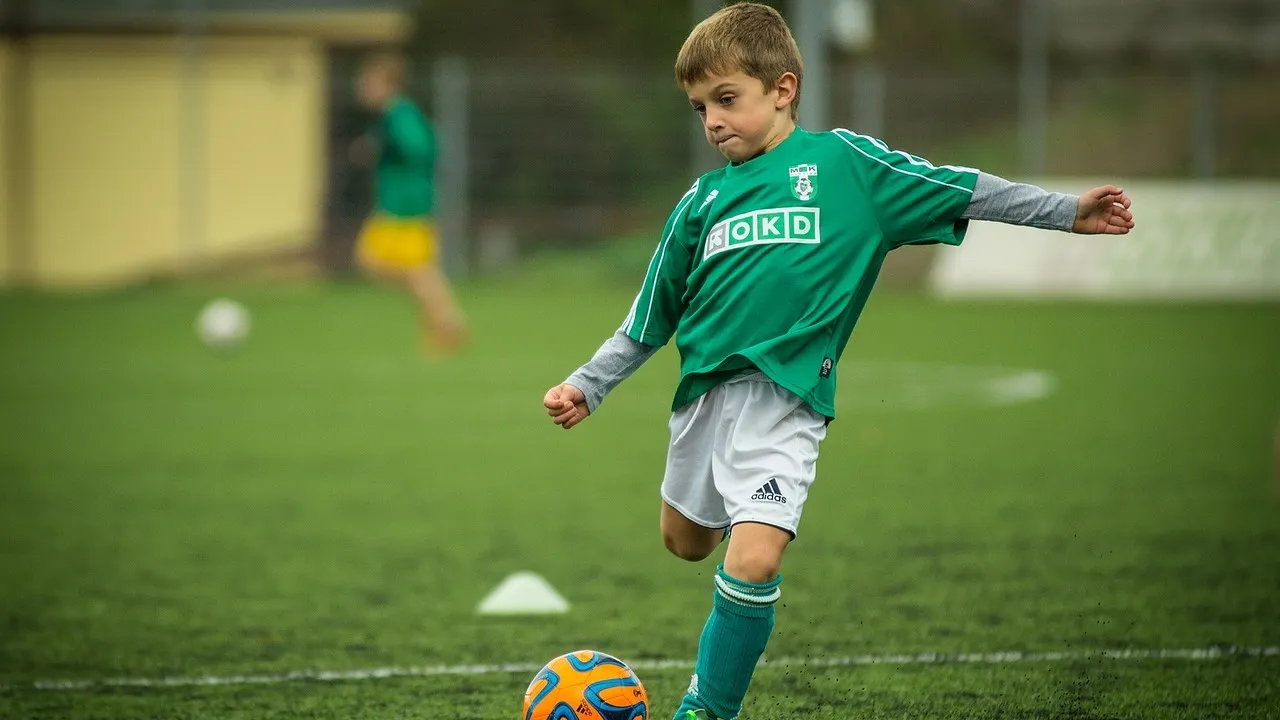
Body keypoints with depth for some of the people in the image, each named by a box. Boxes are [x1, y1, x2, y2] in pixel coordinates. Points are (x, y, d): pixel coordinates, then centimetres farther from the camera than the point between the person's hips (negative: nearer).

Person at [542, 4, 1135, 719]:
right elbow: (649, 320, 18)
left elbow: (959, 191, 5)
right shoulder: (703, 200, 12)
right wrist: (588, 386, 11)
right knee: (687, 541, 19)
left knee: (752, 561, -20)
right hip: (705, 388, 5)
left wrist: (1068, 211, 2)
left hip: (785, 398, -5)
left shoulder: (843, 161, 3)